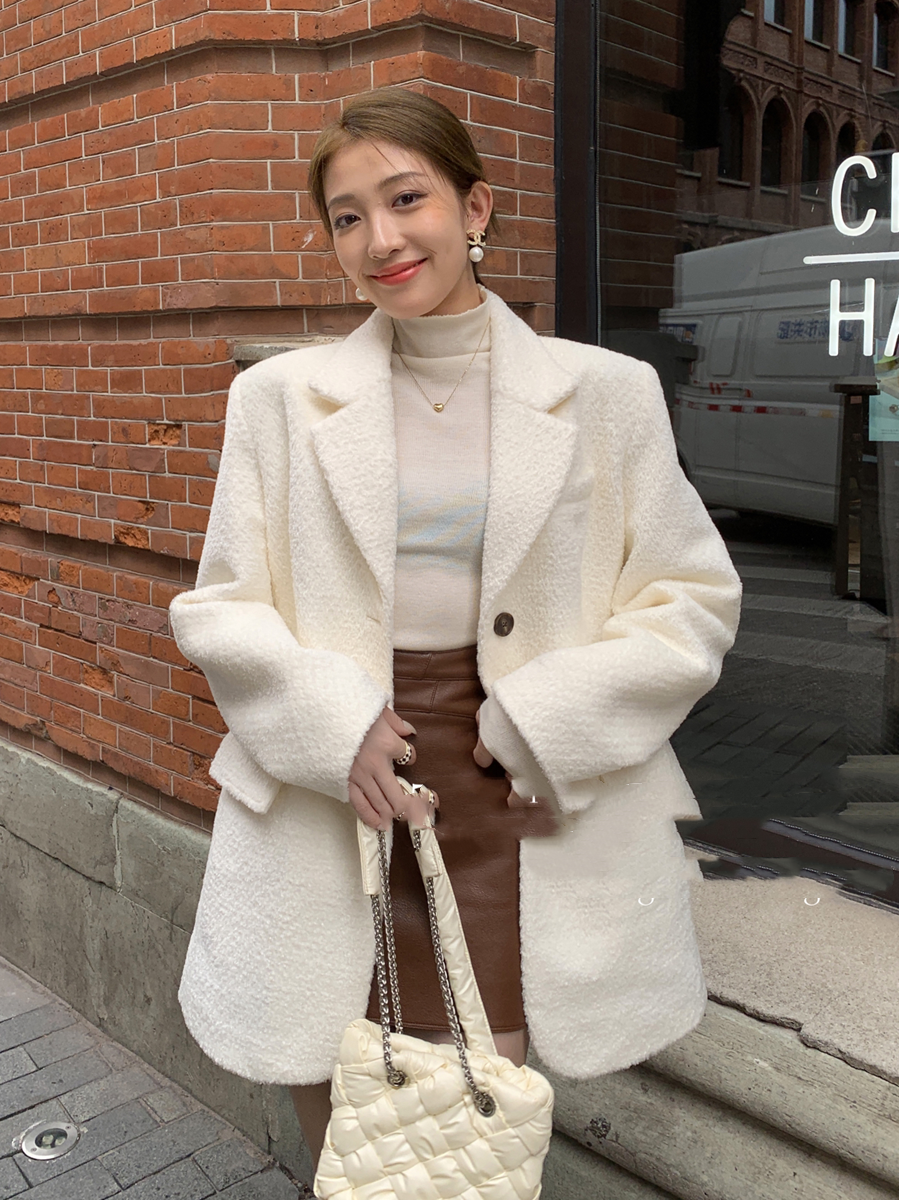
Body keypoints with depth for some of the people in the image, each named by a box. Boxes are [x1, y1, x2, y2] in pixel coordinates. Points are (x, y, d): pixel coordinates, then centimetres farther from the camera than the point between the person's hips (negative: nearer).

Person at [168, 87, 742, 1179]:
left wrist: (539, 721, -11)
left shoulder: (607, 395, -1)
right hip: (324, 801, 1)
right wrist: (336, 727, -13)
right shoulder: (279, 398, 1)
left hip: (524, 802, 0)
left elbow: (694, 605, 1)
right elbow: (219, 609, 3)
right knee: (336, 1117, 14)